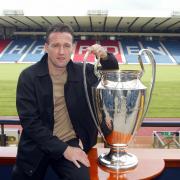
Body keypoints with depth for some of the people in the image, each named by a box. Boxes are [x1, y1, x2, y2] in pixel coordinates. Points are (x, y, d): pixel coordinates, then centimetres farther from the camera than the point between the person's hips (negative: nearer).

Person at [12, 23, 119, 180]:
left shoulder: (83, 71, -1)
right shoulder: (29, 76, -10)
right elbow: (29, 121, -14)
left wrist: (105, 57, -14)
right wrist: (63, 149, -20)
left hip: (72, 142, 1)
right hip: (37, 145, 0)